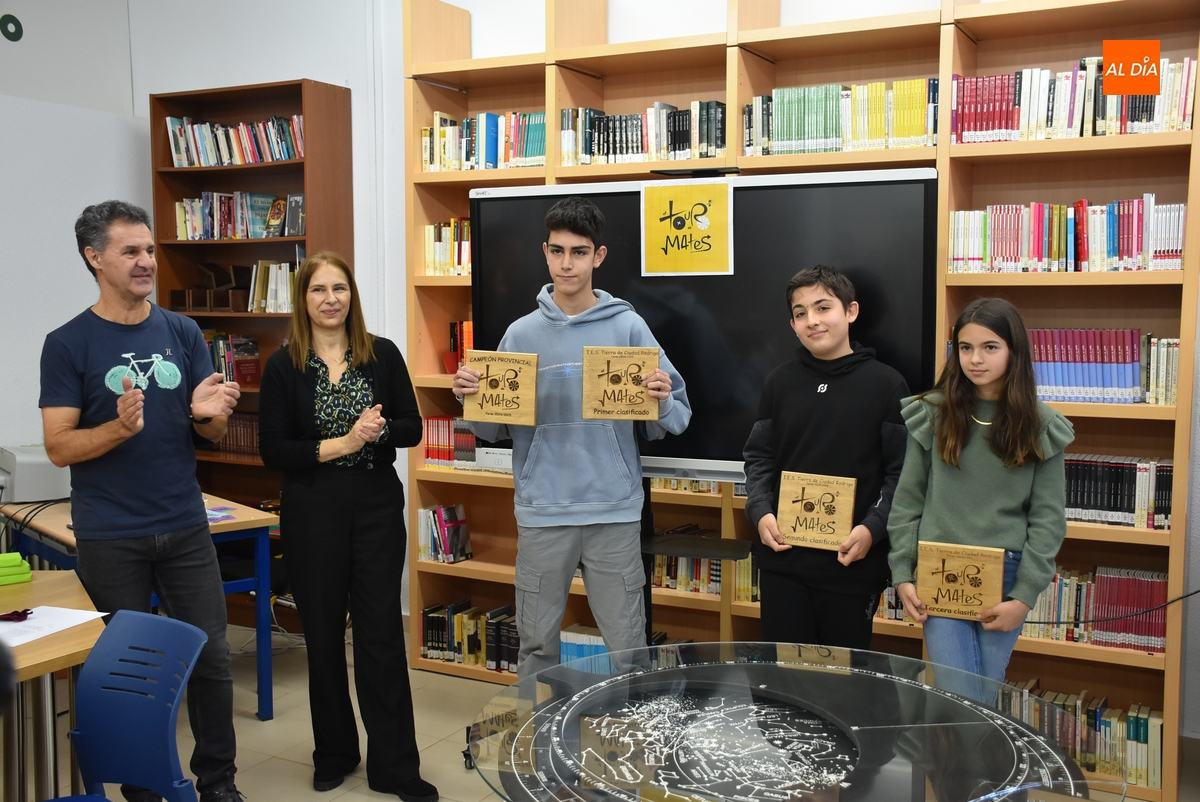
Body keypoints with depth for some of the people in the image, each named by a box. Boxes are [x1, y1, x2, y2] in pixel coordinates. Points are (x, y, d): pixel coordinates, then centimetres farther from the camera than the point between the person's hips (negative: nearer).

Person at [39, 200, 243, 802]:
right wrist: (121, 427, -25)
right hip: (110, 538, -3)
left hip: (185, 527, 3)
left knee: (211, 658, 6)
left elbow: (214, 433, 8)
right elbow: (59, 446, -8)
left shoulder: (183, 333, 5)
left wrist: (208, 413, -15)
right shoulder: (67, 344, -4)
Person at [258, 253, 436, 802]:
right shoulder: (284, 366, -2)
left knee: (382, 632, 2)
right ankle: (334, 753, 28)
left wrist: (376, 431, -18)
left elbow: (411, 428, 2)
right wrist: (342, 443, -15)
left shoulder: (383, 355, 2)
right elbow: (273, 451, -6)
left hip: (377, 508, 1)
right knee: (324, 634, 10)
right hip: (312, 514, 0)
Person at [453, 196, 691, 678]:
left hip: (615, 511, -1)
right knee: (536, 644, 13)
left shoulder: (628, 327, 0)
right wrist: (471, 398, -11)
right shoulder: (522, 334, 4)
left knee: (627, 644, 7)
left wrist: (662, 402, -22)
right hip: (541, 512, 2)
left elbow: (673, 422, 0)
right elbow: (494, 431, 8)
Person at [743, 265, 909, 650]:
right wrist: (760, 512, -5)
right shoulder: (781, 382, 7)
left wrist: (872, 528, -16)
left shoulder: (885, 383, -3)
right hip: (783, 559, 3)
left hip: (853, 563, -2)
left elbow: (901, 471, -4)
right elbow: (759, 458, 11)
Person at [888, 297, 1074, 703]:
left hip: (1005, 577, 1)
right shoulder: (933, 415, 1)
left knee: (988, 692, 9)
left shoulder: (1040, 427, 1)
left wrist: (1024, 596, -5)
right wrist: (902, 575, -2)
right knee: (959, 696, -7)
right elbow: (907, 501, 4)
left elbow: (1048, 518, 1)